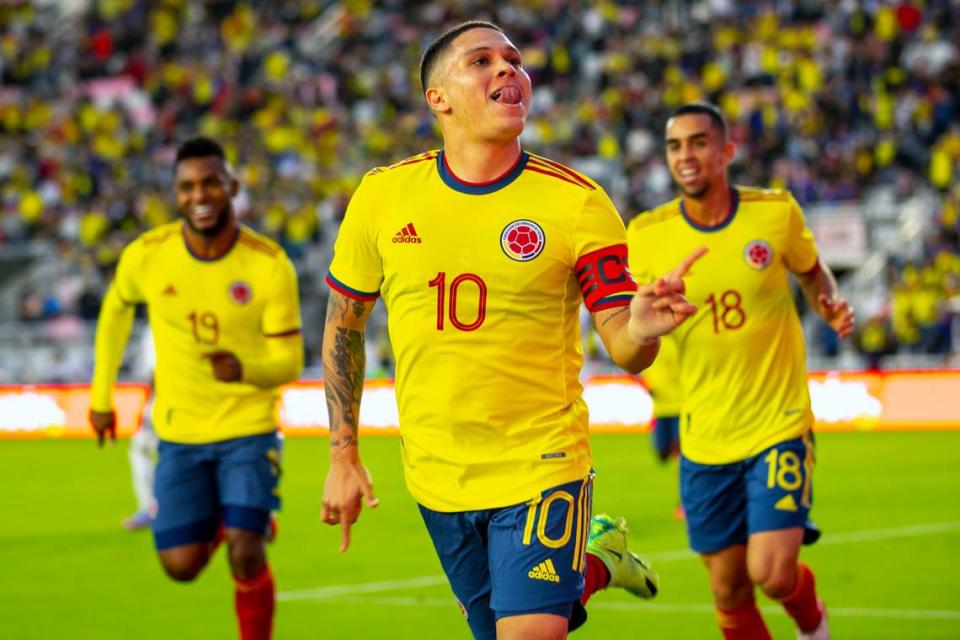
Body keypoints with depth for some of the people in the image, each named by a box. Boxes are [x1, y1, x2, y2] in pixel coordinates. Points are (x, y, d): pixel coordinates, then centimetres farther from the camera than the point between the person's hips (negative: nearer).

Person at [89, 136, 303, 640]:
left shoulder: (269, 264, -15)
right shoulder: (146, 256, -10)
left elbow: (289, 361, -11)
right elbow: (117, 309, 13)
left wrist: (244, 369, -34)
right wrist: (101, 395, 16)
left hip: (248, 428, -2)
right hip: (179, 433, 2)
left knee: (245, 556, -16)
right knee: (181, 566, 1)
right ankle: (218, 521, 36)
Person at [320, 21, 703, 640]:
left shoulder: (577, 202, -10)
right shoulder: (381, 196, -4)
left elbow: (624, 349, -9)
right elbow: (343, 325, 8)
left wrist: (643, 328, -33)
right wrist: (343, 456, 6)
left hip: (541, 466, -3)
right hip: (436, 474, 3)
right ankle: (597, 560, 42)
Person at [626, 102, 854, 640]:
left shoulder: (777, 211, -6)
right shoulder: (648, 234, -5)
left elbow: (812, 269, 15)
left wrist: (831, 305, -6)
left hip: (779, 427, -2)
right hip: (706, 439, 2)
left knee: (771, 573, -14)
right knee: (730, 591, 6)